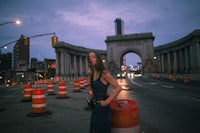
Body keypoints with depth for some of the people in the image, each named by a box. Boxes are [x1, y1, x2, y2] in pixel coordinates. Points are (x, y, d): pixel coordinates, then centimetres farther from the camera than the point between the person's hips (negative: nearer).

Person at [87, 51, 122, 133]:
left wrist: (107, 102, -20)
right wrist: (91, 91, 9)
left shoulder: (104, 74, -16)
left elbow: (118, 88, -21)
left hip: (103, 109, -7)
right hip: (95, 109, 7)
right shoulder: (92, 75, 6)